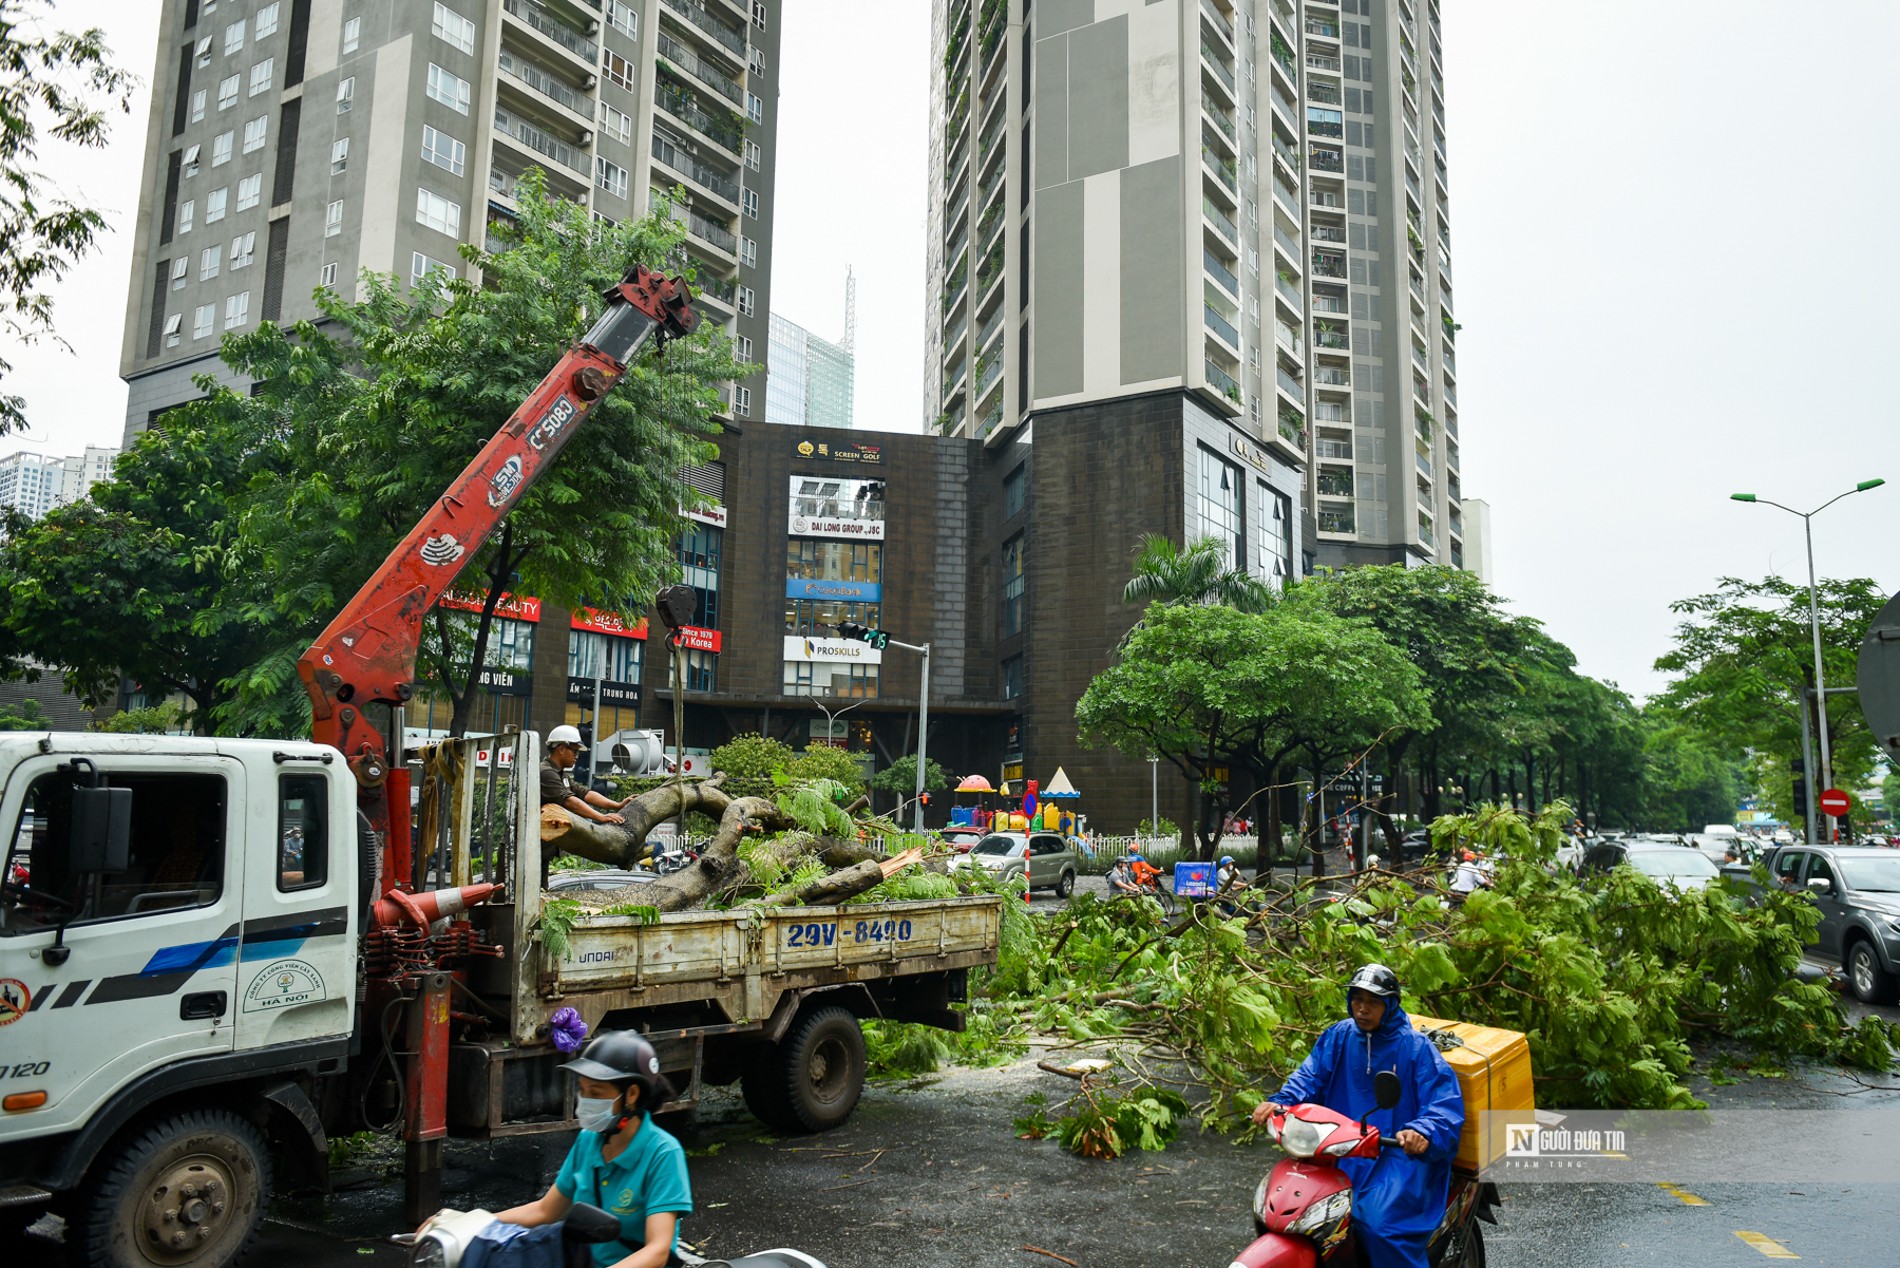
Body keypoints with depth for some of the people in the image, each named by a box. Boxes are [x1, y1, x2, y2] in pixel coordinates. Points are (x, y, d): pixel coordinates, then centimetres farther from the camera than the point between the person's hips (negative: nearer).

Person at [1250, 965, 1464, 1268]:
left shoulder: (1415, 1046, -4)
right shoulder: (1336, 1037, 8)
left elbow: (1446, 1103, -11)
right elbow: (1309, 1077, 4)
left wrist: (1423, 1131, -33)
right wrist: (1281, 1102, -17)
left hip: (1400, 1151, -4)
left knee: (1378, 1223, -29)